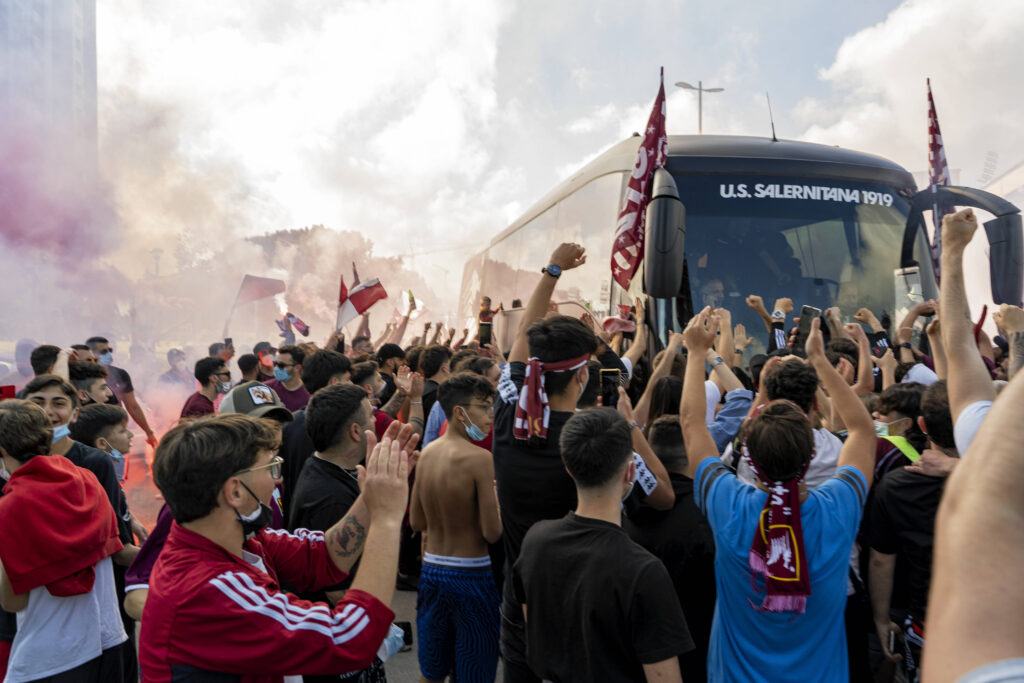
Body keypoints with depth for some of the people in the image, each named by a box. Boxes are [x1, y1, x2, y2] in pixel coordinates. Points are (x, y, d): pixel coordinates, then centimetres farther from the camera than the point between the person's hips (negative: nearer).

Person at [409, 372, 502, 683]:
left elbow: (417, 522, 9)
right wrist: (495, 498, -2)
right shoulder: (480, 458, -18)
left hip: (431, 570, 7)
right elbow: (492, 532, -19)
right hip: (471, 575, -6)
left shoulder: (428, 452, 2)